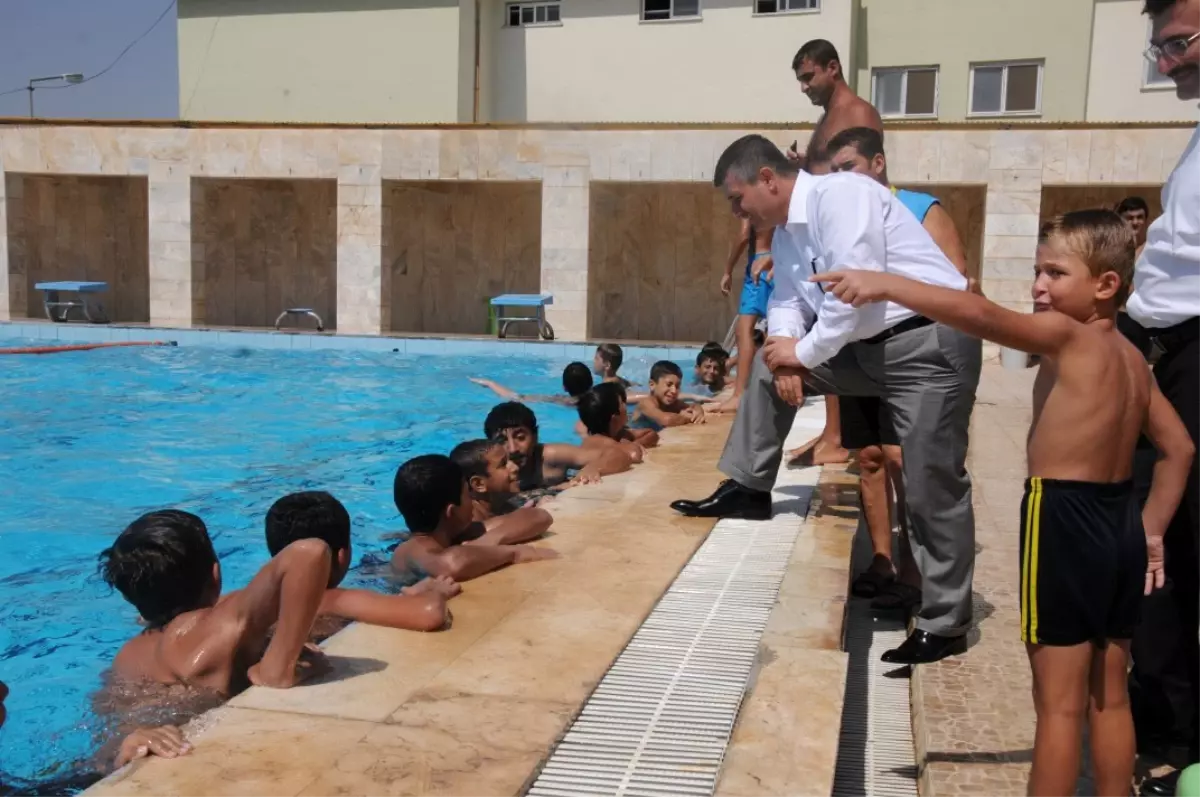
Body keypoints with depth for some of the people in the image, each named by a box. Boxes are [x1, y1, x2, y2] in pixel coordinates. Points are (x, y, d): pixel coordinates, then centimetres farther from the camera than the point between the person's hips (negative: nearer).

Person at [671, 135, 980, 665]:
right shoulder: (787, 231, 11)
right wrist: (785, 347, -8)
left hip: (930, 345, -9)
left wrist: (804, 352, -12)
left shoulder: (839, 195, -17)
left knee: (931, 487, -6)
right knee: (769, 366, 11)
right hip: (868, 345, 9)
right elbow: (787, 301, 14)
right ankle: (748, 488, 19)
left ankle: (944, 625, 5)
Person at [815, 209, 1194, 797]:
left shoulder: (1066, 335, -13)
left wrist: (885, 284, -29)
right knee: (1109, 695, 17)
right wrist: (1149, 530, 18)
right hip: (1119, 525, 9)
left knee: (1059, 703, 0)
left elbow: (980, 314, -29)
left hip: (1065, 524, -8)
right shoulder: (1131, 357, 12)